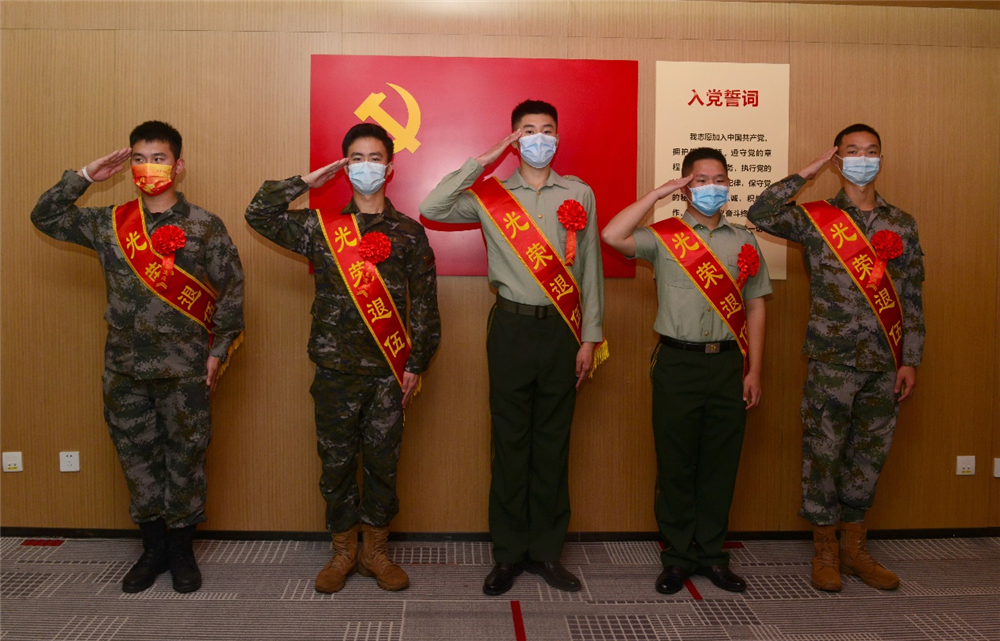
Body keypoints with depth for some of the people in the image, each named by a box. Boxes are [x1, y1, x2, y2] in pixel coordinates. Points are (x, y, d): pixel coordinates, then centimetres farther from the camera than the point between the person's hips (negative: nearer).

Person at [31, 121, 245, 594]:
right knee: (137, 457, 11)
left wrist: (220, 348, -5)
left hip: (184, 369, -3)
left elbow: (231, 290, -2)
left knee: (184, 458, 6)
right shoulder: (108, 223, 6)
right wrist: (84, 177, 1)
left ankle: (181, 549, 23)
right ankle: (153, 548, 27)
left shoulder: (205, 227, -3)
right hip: (124, 369, 3)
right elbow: (45, 217, 11)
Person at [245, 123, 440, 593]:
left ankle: (375, 551, 23)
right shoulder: (320, 226, 6)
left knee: (383, 461, 6)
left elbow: (424, 303, 4)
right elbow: (258, 214, -1)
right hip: (335, 368, 0)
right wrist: (306, 181, -2)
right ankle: (342, 552, 24)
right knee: (336, 461, 8)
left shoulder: (408, 232, 6)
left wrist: (416, 364, 0)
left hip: (387, 370, 0)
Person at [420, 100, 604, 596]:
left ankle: (547, 550, 20)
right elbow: (431, 209, -8)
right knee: (510, 441, 5)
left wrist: (590, 337, 3)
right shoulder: (491, 195, 5)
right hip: (512, 327, -1)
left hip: (562, 329, 1)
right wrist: (483, 160, -5)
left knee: (553, 442, 8)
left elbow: (589, 268, 7)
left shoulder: (579, 194, 7)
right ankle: (509, 553, 17)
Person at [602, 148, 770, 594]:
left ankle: (712, 554, 21)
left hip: (728, 362, 3)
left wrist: (754, 372, 5)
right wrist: (659, 192, -8)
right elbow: (612, 236, -15)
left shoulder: (744, 242, 12)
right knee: (675, 462, 3)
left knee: (721, 462, 8)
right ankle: (677, 557, 16)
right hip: (678, 362, -2)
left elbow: (755, 309, 11)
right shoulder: (663, 237, 3)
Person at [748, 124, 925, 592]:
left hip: (884, 364, 3)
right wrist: (806, 173, -9)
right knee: (823, 453, 2)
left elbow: (912, 298, 9)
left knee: (868, 455, 11)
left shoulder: (901, 224, 10)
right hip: (831, 361, -3)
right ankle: (825, 552, 18)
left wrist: (910, 361, 3)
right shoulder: (815, 218, 1)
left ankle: (854, 549, 25)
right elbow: (760, 216, -17)